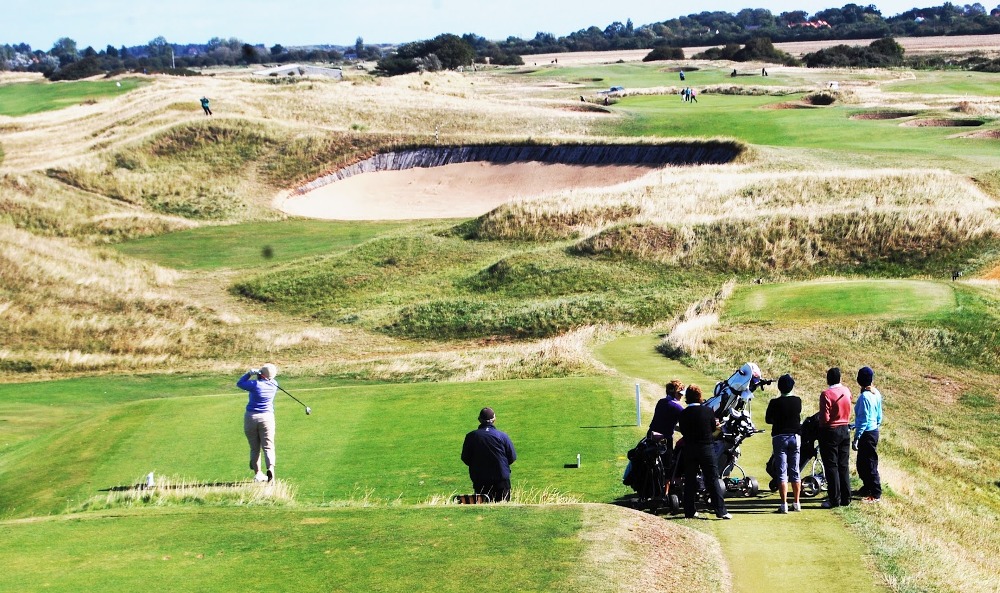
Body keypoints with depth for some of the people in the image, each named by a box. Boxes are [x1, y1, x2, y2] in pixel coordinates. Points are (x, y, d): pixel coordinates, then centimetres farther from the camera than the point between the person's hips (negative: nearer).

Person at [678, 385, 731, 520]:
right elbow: (714, 428, 4)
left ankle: (689, 511, 12)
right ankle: (720, 511, 0)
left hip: (689, 449, 1)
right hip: (706, 447, -1)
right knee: (713, 480, 2)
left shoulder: (683, 414, -6)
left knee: (689, 481, 10)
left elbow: (683, 431, 4)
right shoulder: (708, 411, -8)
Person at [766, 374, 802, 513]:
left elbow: (768, 419, -1)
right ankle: (796, 503, 16)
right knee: (795, 471, 11)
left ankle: (784, 504, -7)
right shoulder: (797, 401, 0)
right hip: (795, 436, 3)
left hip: (780, 437, -3)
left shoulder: (774, 403, -11)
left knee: (782, 472, -3)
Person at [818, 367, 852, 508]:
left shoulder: (826, 394, -18)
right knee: (844, 466, 12)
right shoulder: (847, 391, 2)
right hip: (845, 430, 6)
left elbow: (825, 418, -18)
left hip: (830, 432, -6)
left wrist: (820, 423, 0)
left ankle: (835, 500, 0)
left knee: (831, 466, 0)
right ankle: (846, 498, 15)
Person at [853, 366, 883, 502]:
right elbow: (879, 416, 14)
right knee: (862, 463, 21)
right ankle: (867, 488, 33)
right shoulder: (877, 394, 6)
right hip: (874, 431, 9)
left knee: (869, 465, -1)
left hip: (866, 434, -9)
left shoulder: (864, 397, -21)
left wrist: (856, 438, -18)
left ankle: (875, 494, 4)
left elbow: (863, 420, -21)